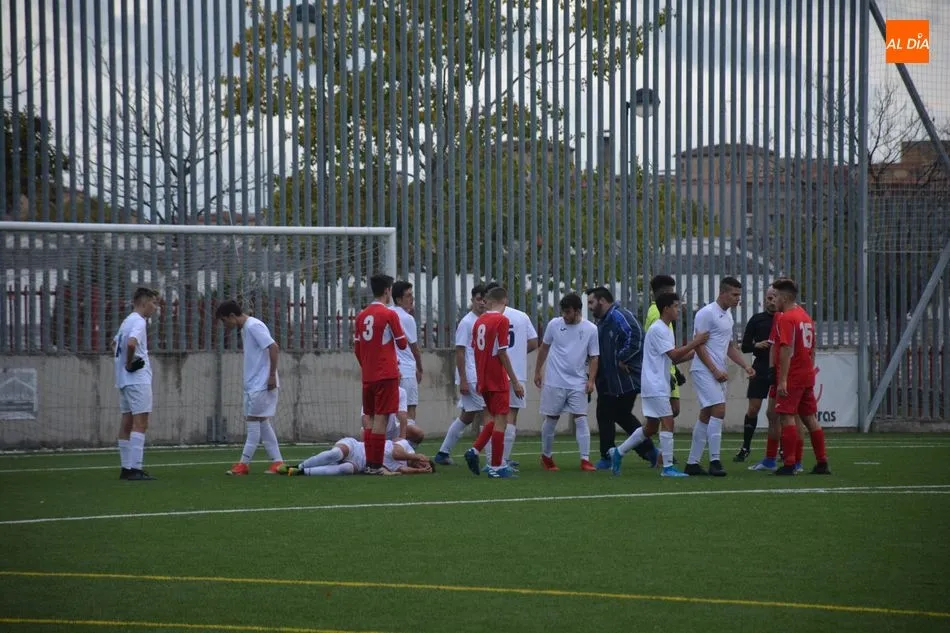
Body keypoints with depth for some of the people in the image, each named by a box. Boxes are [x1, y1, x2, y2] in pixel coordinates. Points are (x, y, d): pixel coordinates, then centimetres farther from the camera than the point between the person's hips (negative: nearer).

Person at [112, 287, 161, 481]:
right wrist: (129, 363, -16)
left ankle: (126, 468, 13)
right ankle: (135, 469, -16)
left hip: (124, 380, 10)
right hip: (138, 379, -10)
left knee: (127, 424, 10)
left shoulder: (127, 321, 17)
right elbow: (131, 343, -30)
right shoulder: (139, 322, -12)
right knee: (140, 424, -11)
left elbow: (115, 344, 30)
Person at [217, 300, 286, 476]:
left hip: (261, 385, -10)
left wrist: (272, 375, -20)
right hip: (253, 385, 10)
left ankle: (244, 463, -4)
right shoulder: (245, 329, 16)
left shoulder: (253, 326, -14)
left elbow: (274, 348, -21)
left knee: (254, 422, -6)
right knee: (262, 423, 9)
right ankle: (277, 461, 9)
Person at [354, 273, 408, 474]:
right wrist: (400, 329, 13)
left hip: (368, 375, 6)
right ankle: (375, 465, -9)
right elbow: (402, 344, -4)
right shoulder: (389, 315, -10)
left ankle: (369, 463, 12)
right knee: (381, 419, -6)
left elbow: (357, 348, 13)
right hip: (386, 375, -6)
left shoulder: (362, 316, 9)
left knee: (370, 419, 12)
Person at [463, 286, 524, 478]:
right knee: (501, 419, -1)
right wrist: (515, 381, -11)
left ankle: (475, 450, 7)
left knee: (493, 418, 20)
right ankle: (496, 467, -1)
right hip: (498, 380, -7)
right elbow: (502, 353, -16)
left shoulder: (479, 321, 8)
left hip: (483, 380, 7)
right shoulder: (501, 320, -12)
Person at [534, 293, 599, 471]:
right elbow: (544, 348, 12)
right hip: (554, 382, 1)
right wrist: (538, 371, 15)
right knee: (551, 419, 8)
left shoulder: (591, 329, -3)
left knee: (581, 419, -7)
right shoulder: (554, 324, -2)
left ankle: (585, 460, -9)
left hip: (578, 383, -1)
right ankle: (546, 456, 24)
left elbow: (594, 357, 1)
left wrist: (591, 380, -9)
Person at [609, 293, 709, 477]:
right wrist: (694, 343, -15)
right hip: (655, 385, -10)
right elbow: (674, 355, -19)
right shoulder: (657, 329, -14)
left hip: (660, 385, 10)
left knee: (651, 427, 13)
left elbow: (674, 358, 17)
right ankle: (668, 467, -12)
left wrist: (694, 349, 7)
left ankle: (618, 452, 21)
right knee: (667, 422, -13)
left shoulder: (666, 330, 17)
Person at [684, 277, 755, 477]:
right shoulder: (707, 313, -11)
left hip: (717, 373, 9)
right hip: (704, 370, -9)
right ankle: (714, 461, -18)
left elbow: (730, 346, 25)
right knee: (718, 410, -18)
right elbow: (698, 345, -15)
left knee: (706, 416, 9)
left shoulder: (728, 316, 17)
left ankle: (692, 463, 13)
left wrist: (745, 365, 11)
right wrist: (715, 370, -18)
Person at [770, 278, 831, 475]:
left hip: (792, 377, -9)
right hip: (807, 376, 9)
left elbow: (786, 350, -19)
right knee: (810, 418, 12)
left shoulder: (786, 318, -12)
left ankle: (789, 464, -12)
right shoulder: (806, 317, 16)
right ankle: (822, 463, 13)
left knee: (786, 417, -7)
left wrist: (782, 380, -21)